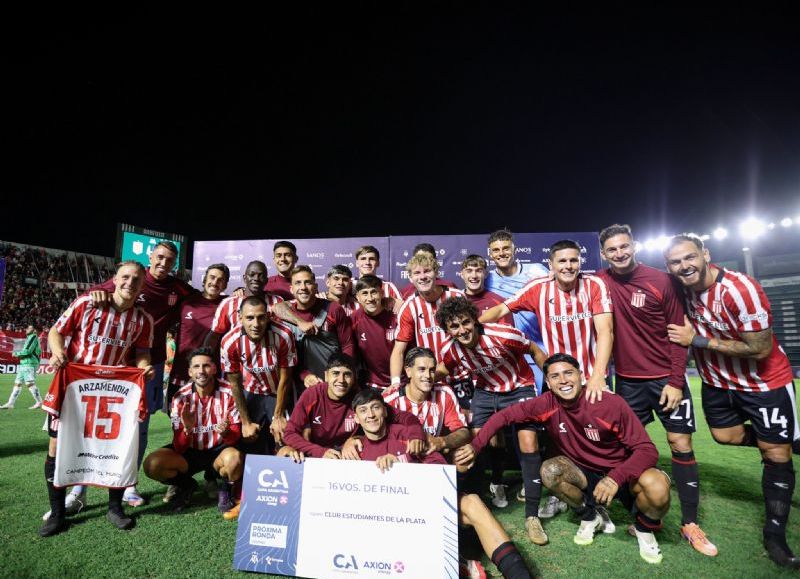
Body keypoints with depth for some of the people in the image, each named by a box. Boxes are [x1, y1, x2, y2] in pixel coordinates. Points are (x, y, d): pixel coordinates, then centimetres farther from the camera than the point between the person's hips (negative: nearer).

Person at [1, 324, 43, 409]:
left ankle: (39, 402, -10)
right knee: (17, 383, 10)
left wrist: (17, 353, -1)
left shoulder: (33, 336, -7)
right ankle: (10, 403, 14)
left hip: (29, 364, -10)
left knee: (30, 384, -12)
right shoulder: (29, 338, 22)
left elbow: (28, 350, -15)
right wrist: (19, 354, 8)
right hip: (24, 364, 10)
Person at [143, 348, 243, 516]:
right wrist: (187, 429, -36)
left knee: (234, 459, -34)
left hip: (219, 450, -2)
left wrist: (225, 432, -39)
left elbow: (236, 436, -15)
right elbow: (179, 448, -14)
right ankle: (186, 485, 10)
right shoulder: (181, 397, -13)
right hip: (190, 451, 3)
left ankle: (227, 489, 2)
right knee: (151, 464, -21)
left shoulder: (228, 393, -17)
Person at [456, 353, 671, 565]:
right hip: (586, 475, 3)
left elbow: (647, 449, -23)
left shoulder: (612, 404, -26)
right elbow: (505, 416, -14)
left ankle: (644, 528, 4)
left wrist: (615, 477, -39)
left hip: (624, 474, -2)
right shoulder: (547, 404, -18)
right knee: (550, 470, -25)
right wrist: (475, 447, -24)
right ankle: (590, 518, 5)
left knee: (656, 485, -33)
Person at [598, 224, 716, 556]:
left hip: (666, 377, -1)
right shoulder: (601, 282, -4)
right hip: (627, 379, 2)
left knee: (681, 444, 2)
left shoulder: (662, 281, -9)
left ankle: (690, 524, 17)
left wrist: (676, 380, -9)